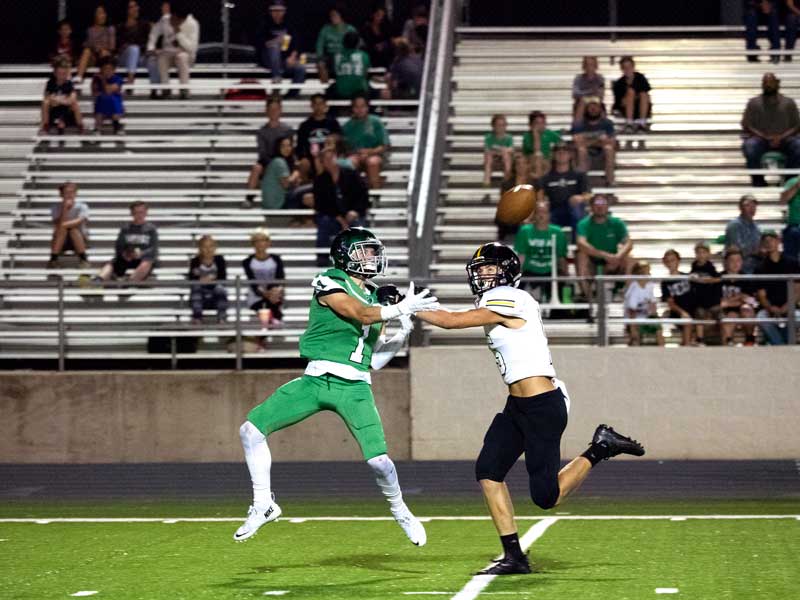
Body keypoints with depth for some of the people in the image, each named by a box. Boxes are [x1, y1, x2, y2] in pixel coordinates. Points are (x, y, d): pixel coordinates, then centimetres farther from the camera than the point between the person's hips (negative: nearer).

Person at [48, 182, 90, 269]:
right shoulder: (56, 209, -3)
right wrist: (65, 208, -26)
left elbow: (80, 221, -26)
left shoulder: (82, 207, -7)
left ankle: (83, 259, -24)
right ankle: (53, 260, -28)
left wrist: (64, 224, -33)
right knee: (62, 229, -30)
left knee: (74, 229, -31)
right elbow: (59, 225, -19)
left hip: (79, 240, -1)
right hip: (61, 242, 1)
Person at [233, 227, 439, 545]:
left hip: (354, 388, 3)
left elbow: (373, 360, 15)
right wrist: (402, 309, -22)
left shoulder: (376, 299, 16)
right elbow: (360, 315, -17)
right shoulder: (329, 283, -2)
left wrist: (401, 335, 4)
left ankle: (400, 510, 18)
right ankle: (263, 506, 9)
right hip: (317, 380, -2)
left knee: (379, 461, -13)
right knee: (251, 429, -9)